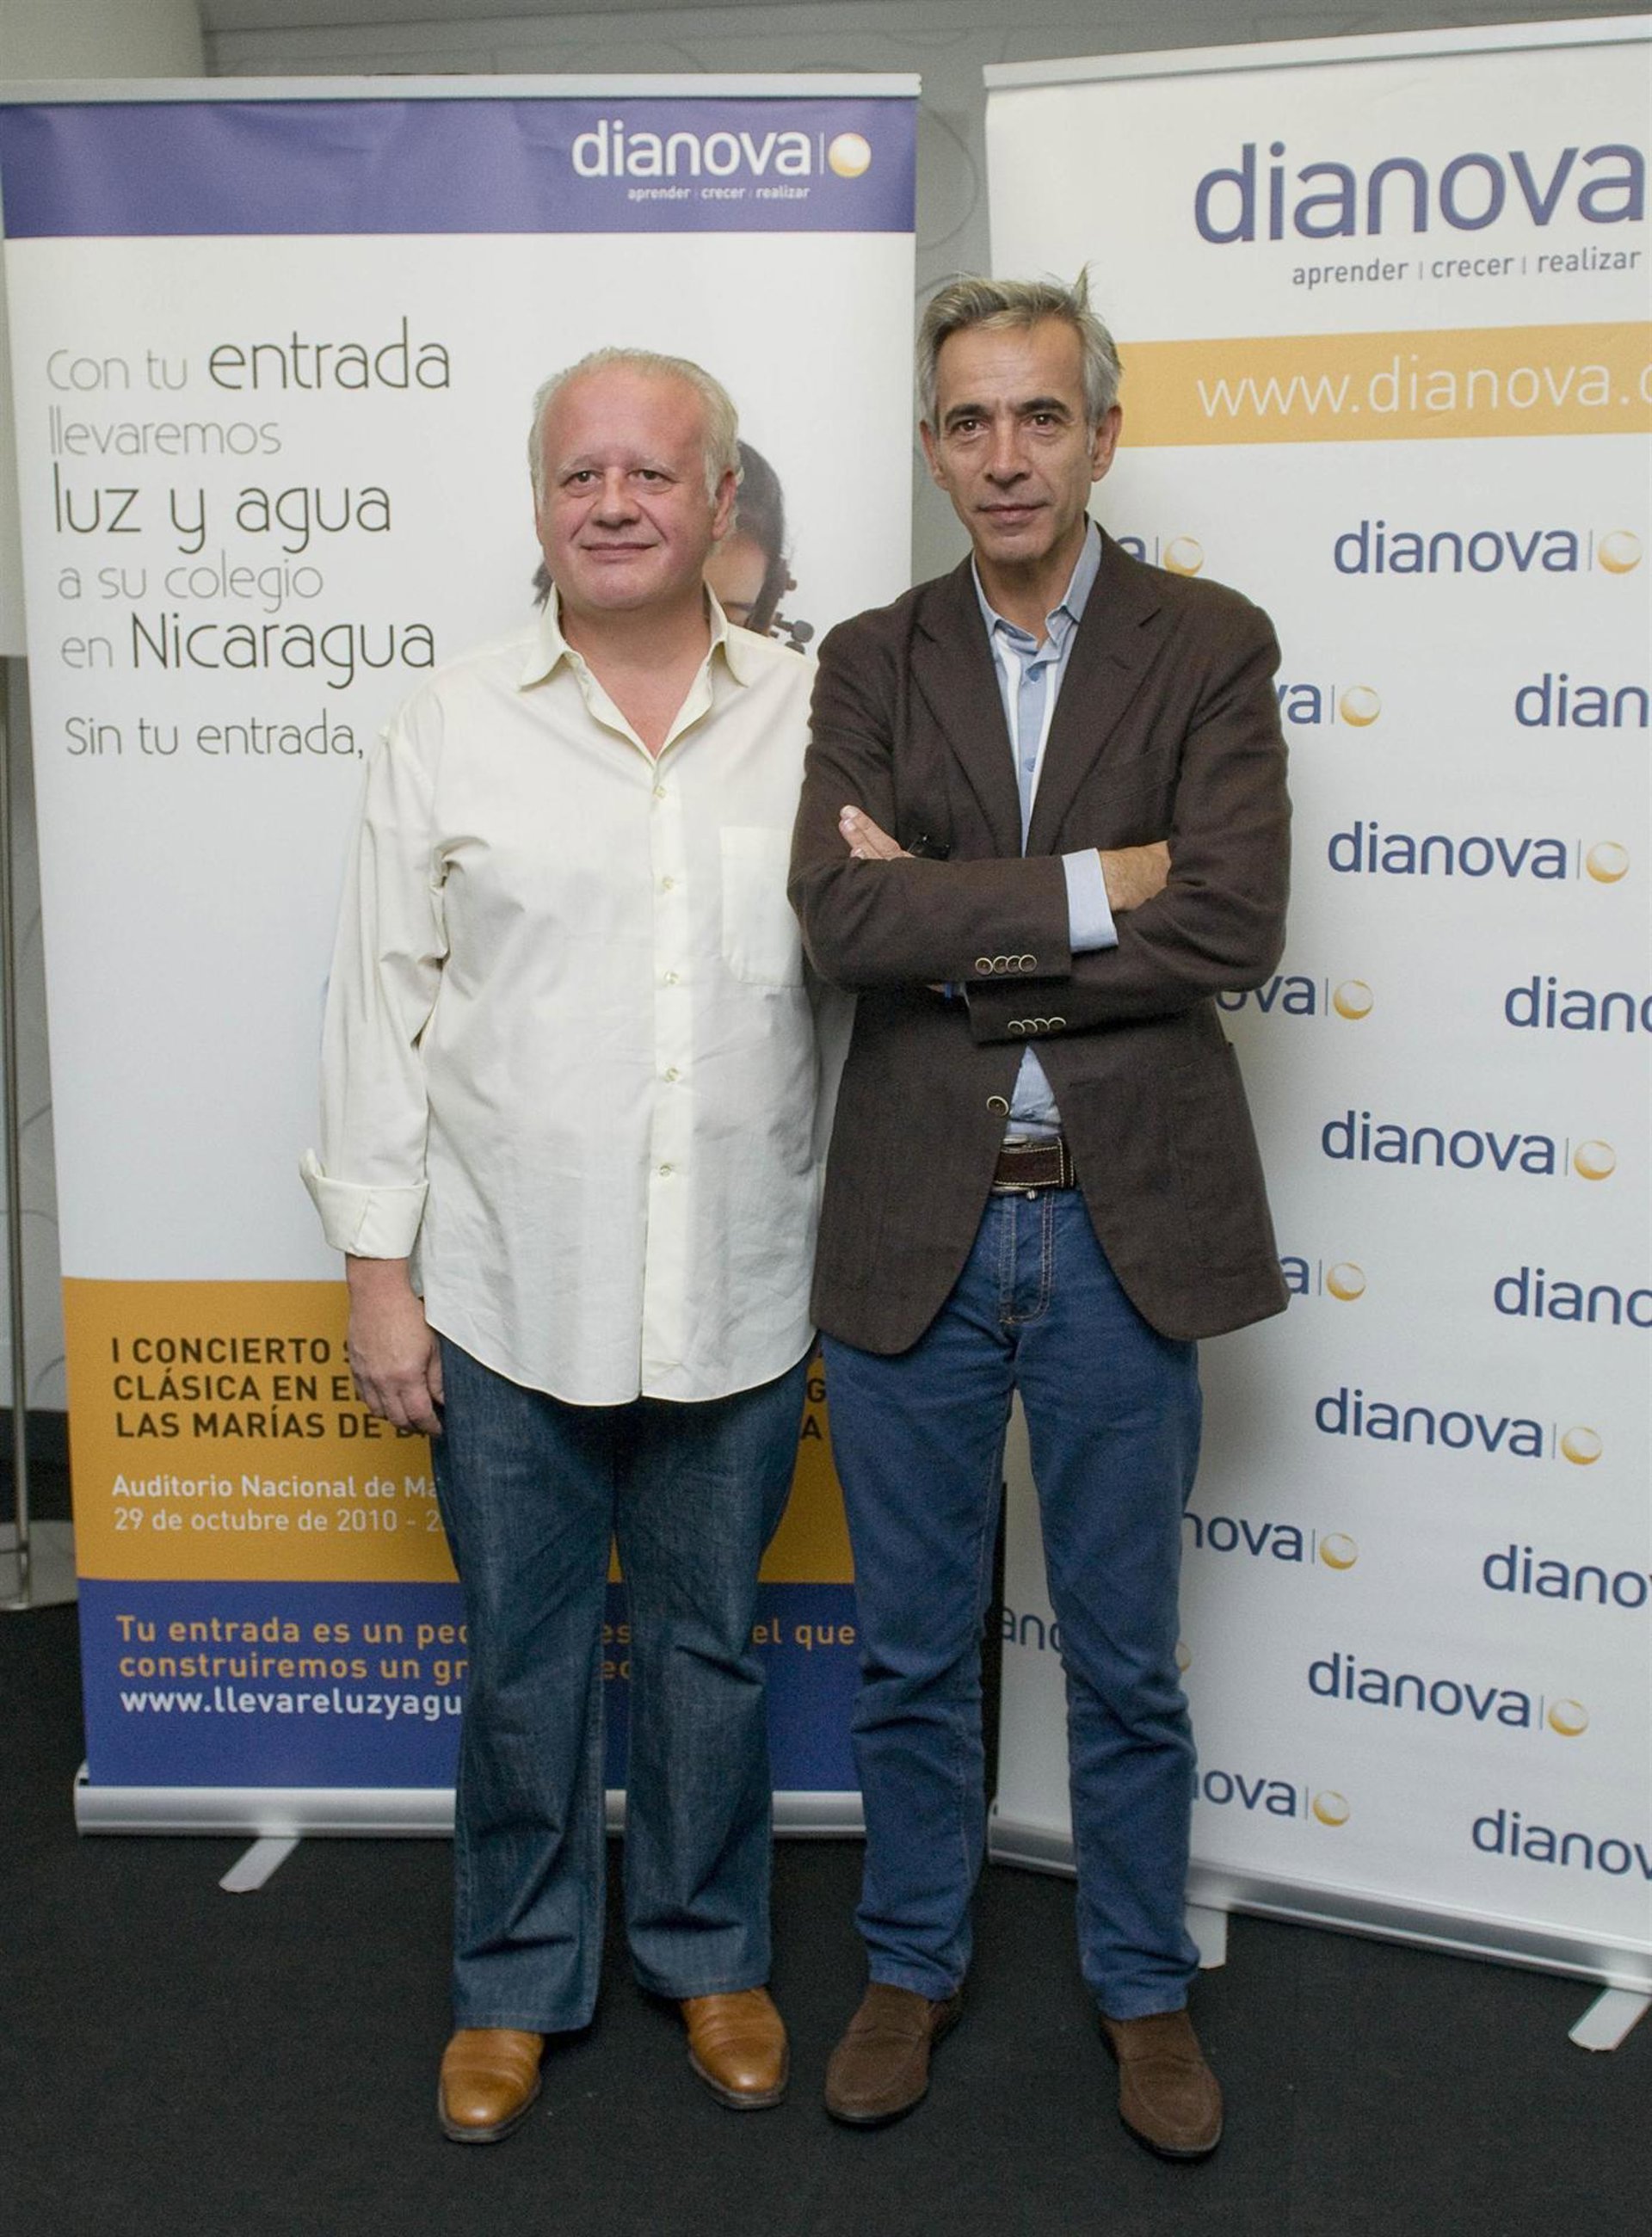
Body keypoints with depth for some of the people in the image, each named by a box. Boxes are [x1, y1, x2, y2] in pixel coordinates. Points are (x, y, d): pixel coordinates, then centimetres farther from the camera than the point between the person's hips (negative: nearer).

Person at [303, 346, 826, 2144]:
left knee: (709, 1642, 16)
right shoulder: (453, 728, 0)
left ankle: (709, 1955, 37)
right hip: (506, 1298, 0)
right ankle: (517, 1980, 33)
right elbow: (382, 1005, 1)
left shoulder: (811, 720, 2)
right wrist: (376, 1268, -3)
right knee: (521, 1653, 13)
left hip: (737, 1298, 1)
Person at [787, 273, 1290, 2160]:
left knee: (1124, 1657, 13)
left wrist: (955, 930, -14)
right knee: (911, 1650, 15)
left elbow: (1232, 925, -15)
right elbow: (840, 915, -13)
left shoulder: (1211, 647, -1)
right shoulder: (871, 662, 4)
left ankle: (1142, 1989, 34)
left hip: (1121, 1227, -1)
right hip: (910, 1229, 2)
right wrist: (1093, 889, -17)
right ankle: (911, 1967, 36)